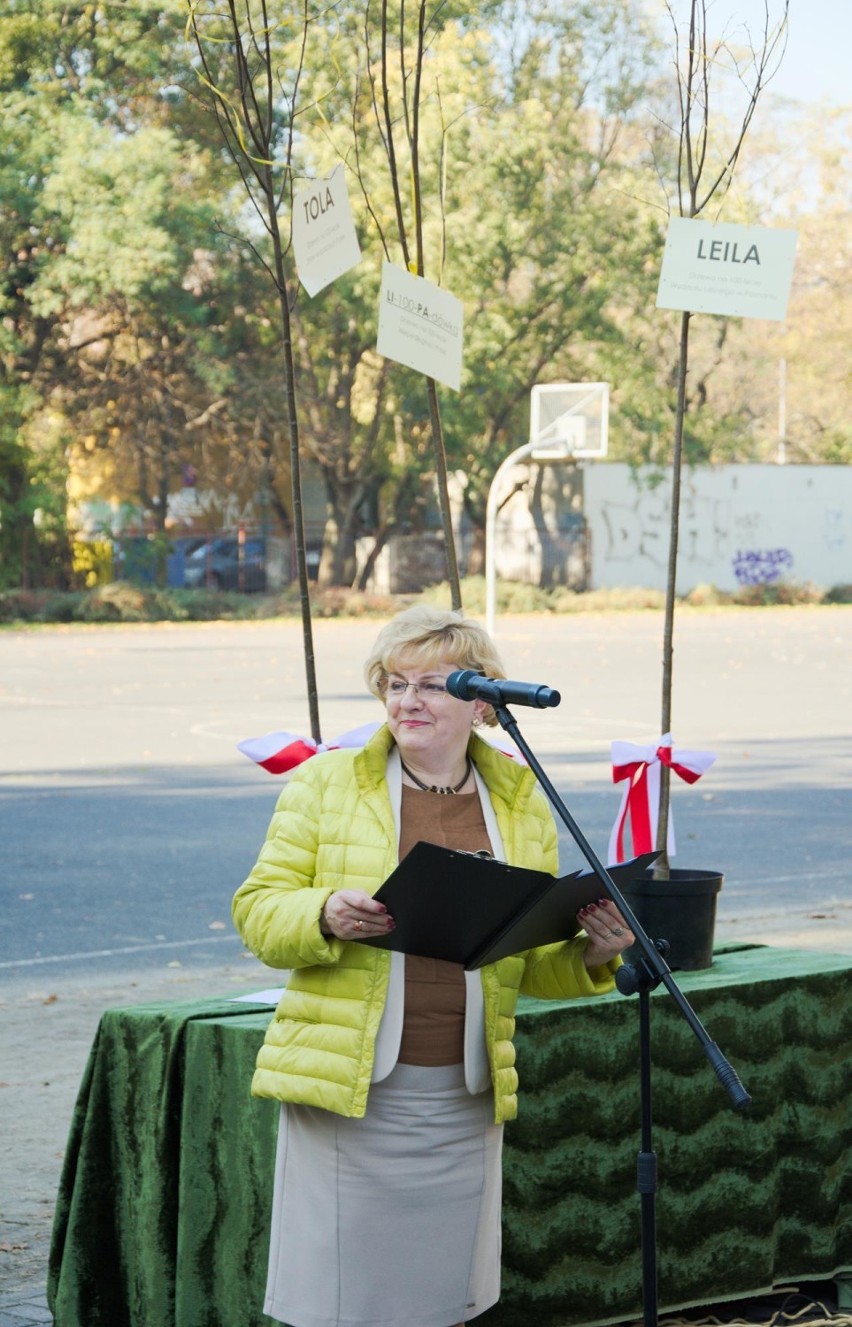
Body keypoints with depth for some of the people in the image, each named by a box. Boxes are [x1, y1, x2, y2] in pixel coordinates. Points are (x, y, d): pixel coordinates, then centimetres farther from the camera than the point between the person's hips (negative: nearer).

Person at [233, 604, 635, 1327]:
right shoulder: (325, 783, 2)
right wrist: (325, 916, -19)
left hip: (465, 1098, 3)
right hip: (347, 1090, -3)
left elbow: (536, 967, 15)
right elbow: (256, 911, 1)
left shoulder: (522, 802, 10)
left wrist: (594, 953, -6)